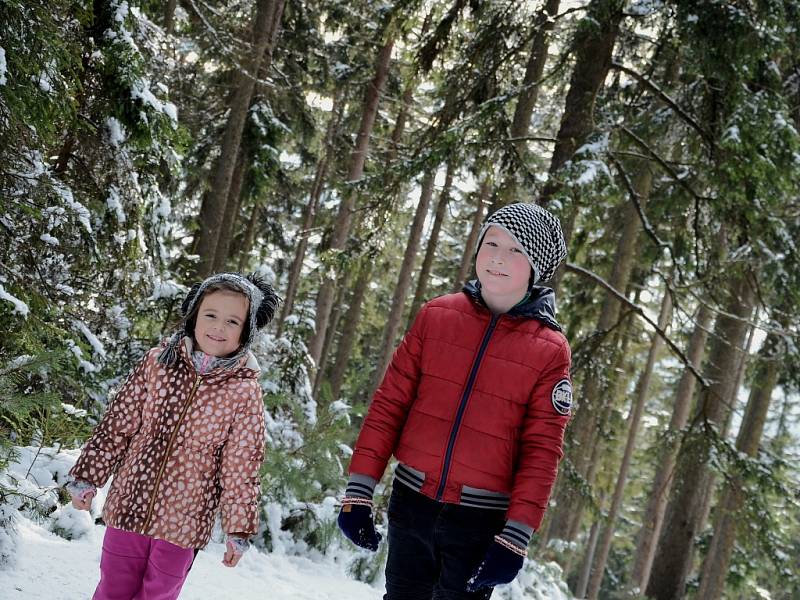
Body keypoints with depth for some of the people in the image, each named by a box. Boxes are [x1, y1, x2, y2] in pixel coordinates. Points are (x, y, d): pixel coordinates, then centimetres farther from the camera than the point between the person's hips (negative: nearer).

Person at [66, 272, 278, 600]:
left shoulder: (245, 391, -9)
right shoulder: (158, 361, -3)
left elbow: (241, 466, -5)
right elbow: (117, 424, 3)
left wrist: (239, 528, -3)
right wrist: (87, 477, 5)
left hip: (182, 522, -2)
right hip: (127, 507, 2)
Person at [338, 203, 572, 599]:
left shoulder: (550, 351, -6)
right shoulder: (436, 316, 1)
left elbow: (541, 451, -8)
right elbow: (388, 405, 1)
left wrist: (516, 538, -13)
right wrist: (359, 490, -2)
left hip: (481, 521, -2)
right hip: (411, 505, 3)